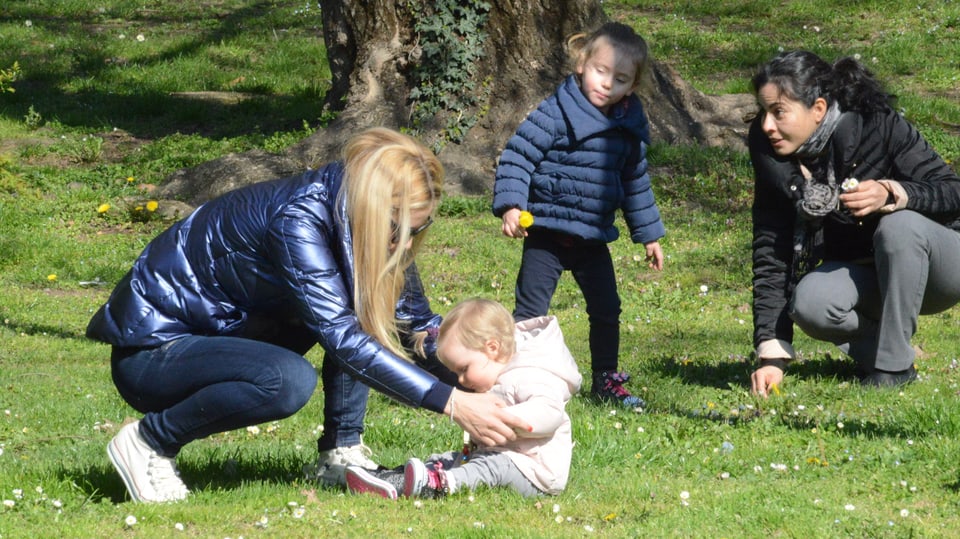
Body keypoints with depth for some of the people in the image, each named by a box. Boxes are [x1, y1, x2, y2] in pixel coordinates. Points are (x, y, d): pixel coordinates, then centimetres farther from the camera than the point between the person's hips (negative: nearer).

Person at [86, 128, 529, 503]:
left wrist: (485, 386, -10)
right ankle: (149, 441, -14)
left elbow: (419, 325, 5)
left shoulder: (350, 217, -4)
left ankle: (341, 452, -4)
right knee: (289, 381, -34)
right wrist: (453, 403, -39)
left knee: (359, 303, -6)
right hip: (150, 349, -8)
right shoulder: (297, 218, -28)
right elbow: (341, 337, -35)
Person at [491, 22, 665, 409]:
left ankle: (606, 381, 27)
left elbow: (636, 184, 17)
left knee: (606, 310, 12)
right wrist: (511, 206, -27)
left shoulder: (629, 128, 5)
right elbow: (517, 157, -15)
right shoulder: (555, 115, -14)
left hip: (593, 238, 6)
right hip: (547, 234, -6)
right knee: (531, 312, -6)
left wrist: (649, 235, 20)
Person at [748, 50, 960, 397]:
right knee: (810, 304, -29)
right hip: (861, 275, 3)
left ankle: (894, 365, -22)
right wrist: (771, 356, -17)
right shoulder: (775, 161, -10)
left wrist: (891, 194, -40)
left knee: (899, 226, -35)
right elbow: (770, 256, -11)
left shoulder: (879, 126, -22)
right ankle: (873, 347, 2)